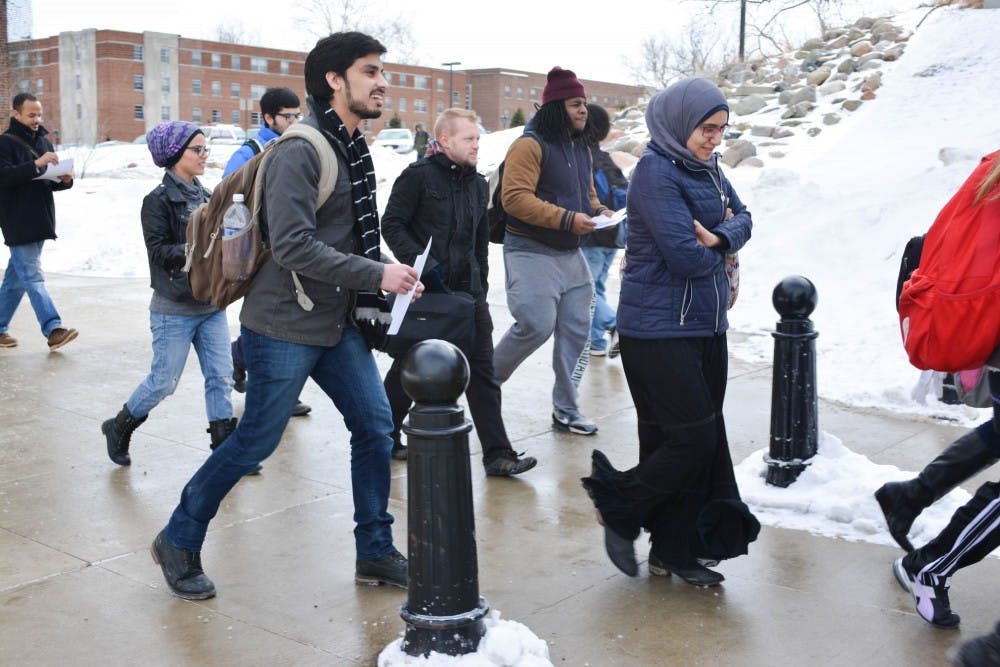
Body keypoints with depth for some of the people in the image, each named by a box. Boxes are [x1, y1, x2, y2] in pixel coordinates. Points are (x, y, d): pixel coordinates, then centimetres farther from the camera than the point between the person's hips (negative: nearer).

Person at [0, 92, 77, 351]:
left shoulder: (43, 142, 16)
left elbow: (51, 182, 20)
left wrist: (65, 180, -2)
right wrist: (36, 165, -27)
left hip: (39, 221, 7)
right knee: (33, 277, -10)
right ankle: (53, 329, -15)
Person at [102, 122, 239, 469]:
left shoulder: (205, 196, 9)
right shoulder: (159, 200, -8)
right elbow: (159, 251, -15)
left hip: (211, 305, 6)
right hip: (174, 310, -6)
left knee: (221, 378, 2)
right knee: (164, 382, 4)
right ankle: (119, 428, 27)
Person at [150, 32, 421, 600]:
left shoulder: (354, 150, 10)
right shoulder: (300, 152, -18)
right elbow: (293, 245, -26)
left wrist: (392, 278, 2)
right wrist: (376, 275, -24)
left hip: (339, 324, 8)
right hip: (284, 329, -8)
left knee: (376, 426, 6)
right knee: (257, 441, 3)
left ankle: (376, 553, 21)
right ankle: (179, 542, 24)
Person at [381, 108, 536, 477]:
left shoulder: (478, 184, 14)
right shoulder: (418, 175, -7)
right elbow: (392, 225, -10)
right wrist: (423, 264, -19)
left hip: (468, 294, 6)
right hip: (424, 292, -5)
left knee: (482, 373, 2)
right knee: (408, 370, 8)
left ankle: (498, 454, 5)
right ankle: (386, 439, 29)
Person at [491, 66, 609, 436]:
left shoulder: (581, 149, 16)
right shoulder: (530, 145, -12)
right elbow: (515, 197, -22)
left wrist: (598, 210, 5)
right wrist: (567, 219, -25)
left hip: (570, 254, 9)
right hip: (531, 253, -8)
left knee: (575, 330, 7)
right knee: (537, 326, -15)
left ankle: (566, 409, 19)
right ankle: (488, 378, 12)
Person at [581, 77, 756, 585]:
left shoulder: (706, 168, 12)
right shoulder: (655, 172, -16)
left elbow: (742, 218, 10)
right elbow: (685, 256, -23)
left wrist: (719, 237, -12)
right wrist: (718, 248, -1)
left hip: (707, 326, 9)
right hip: (660, 329, -8)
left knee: (706, 439, 9)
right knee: (691, 438, -7)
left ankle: (676, 551, 21)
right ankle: (621, 513, 16)